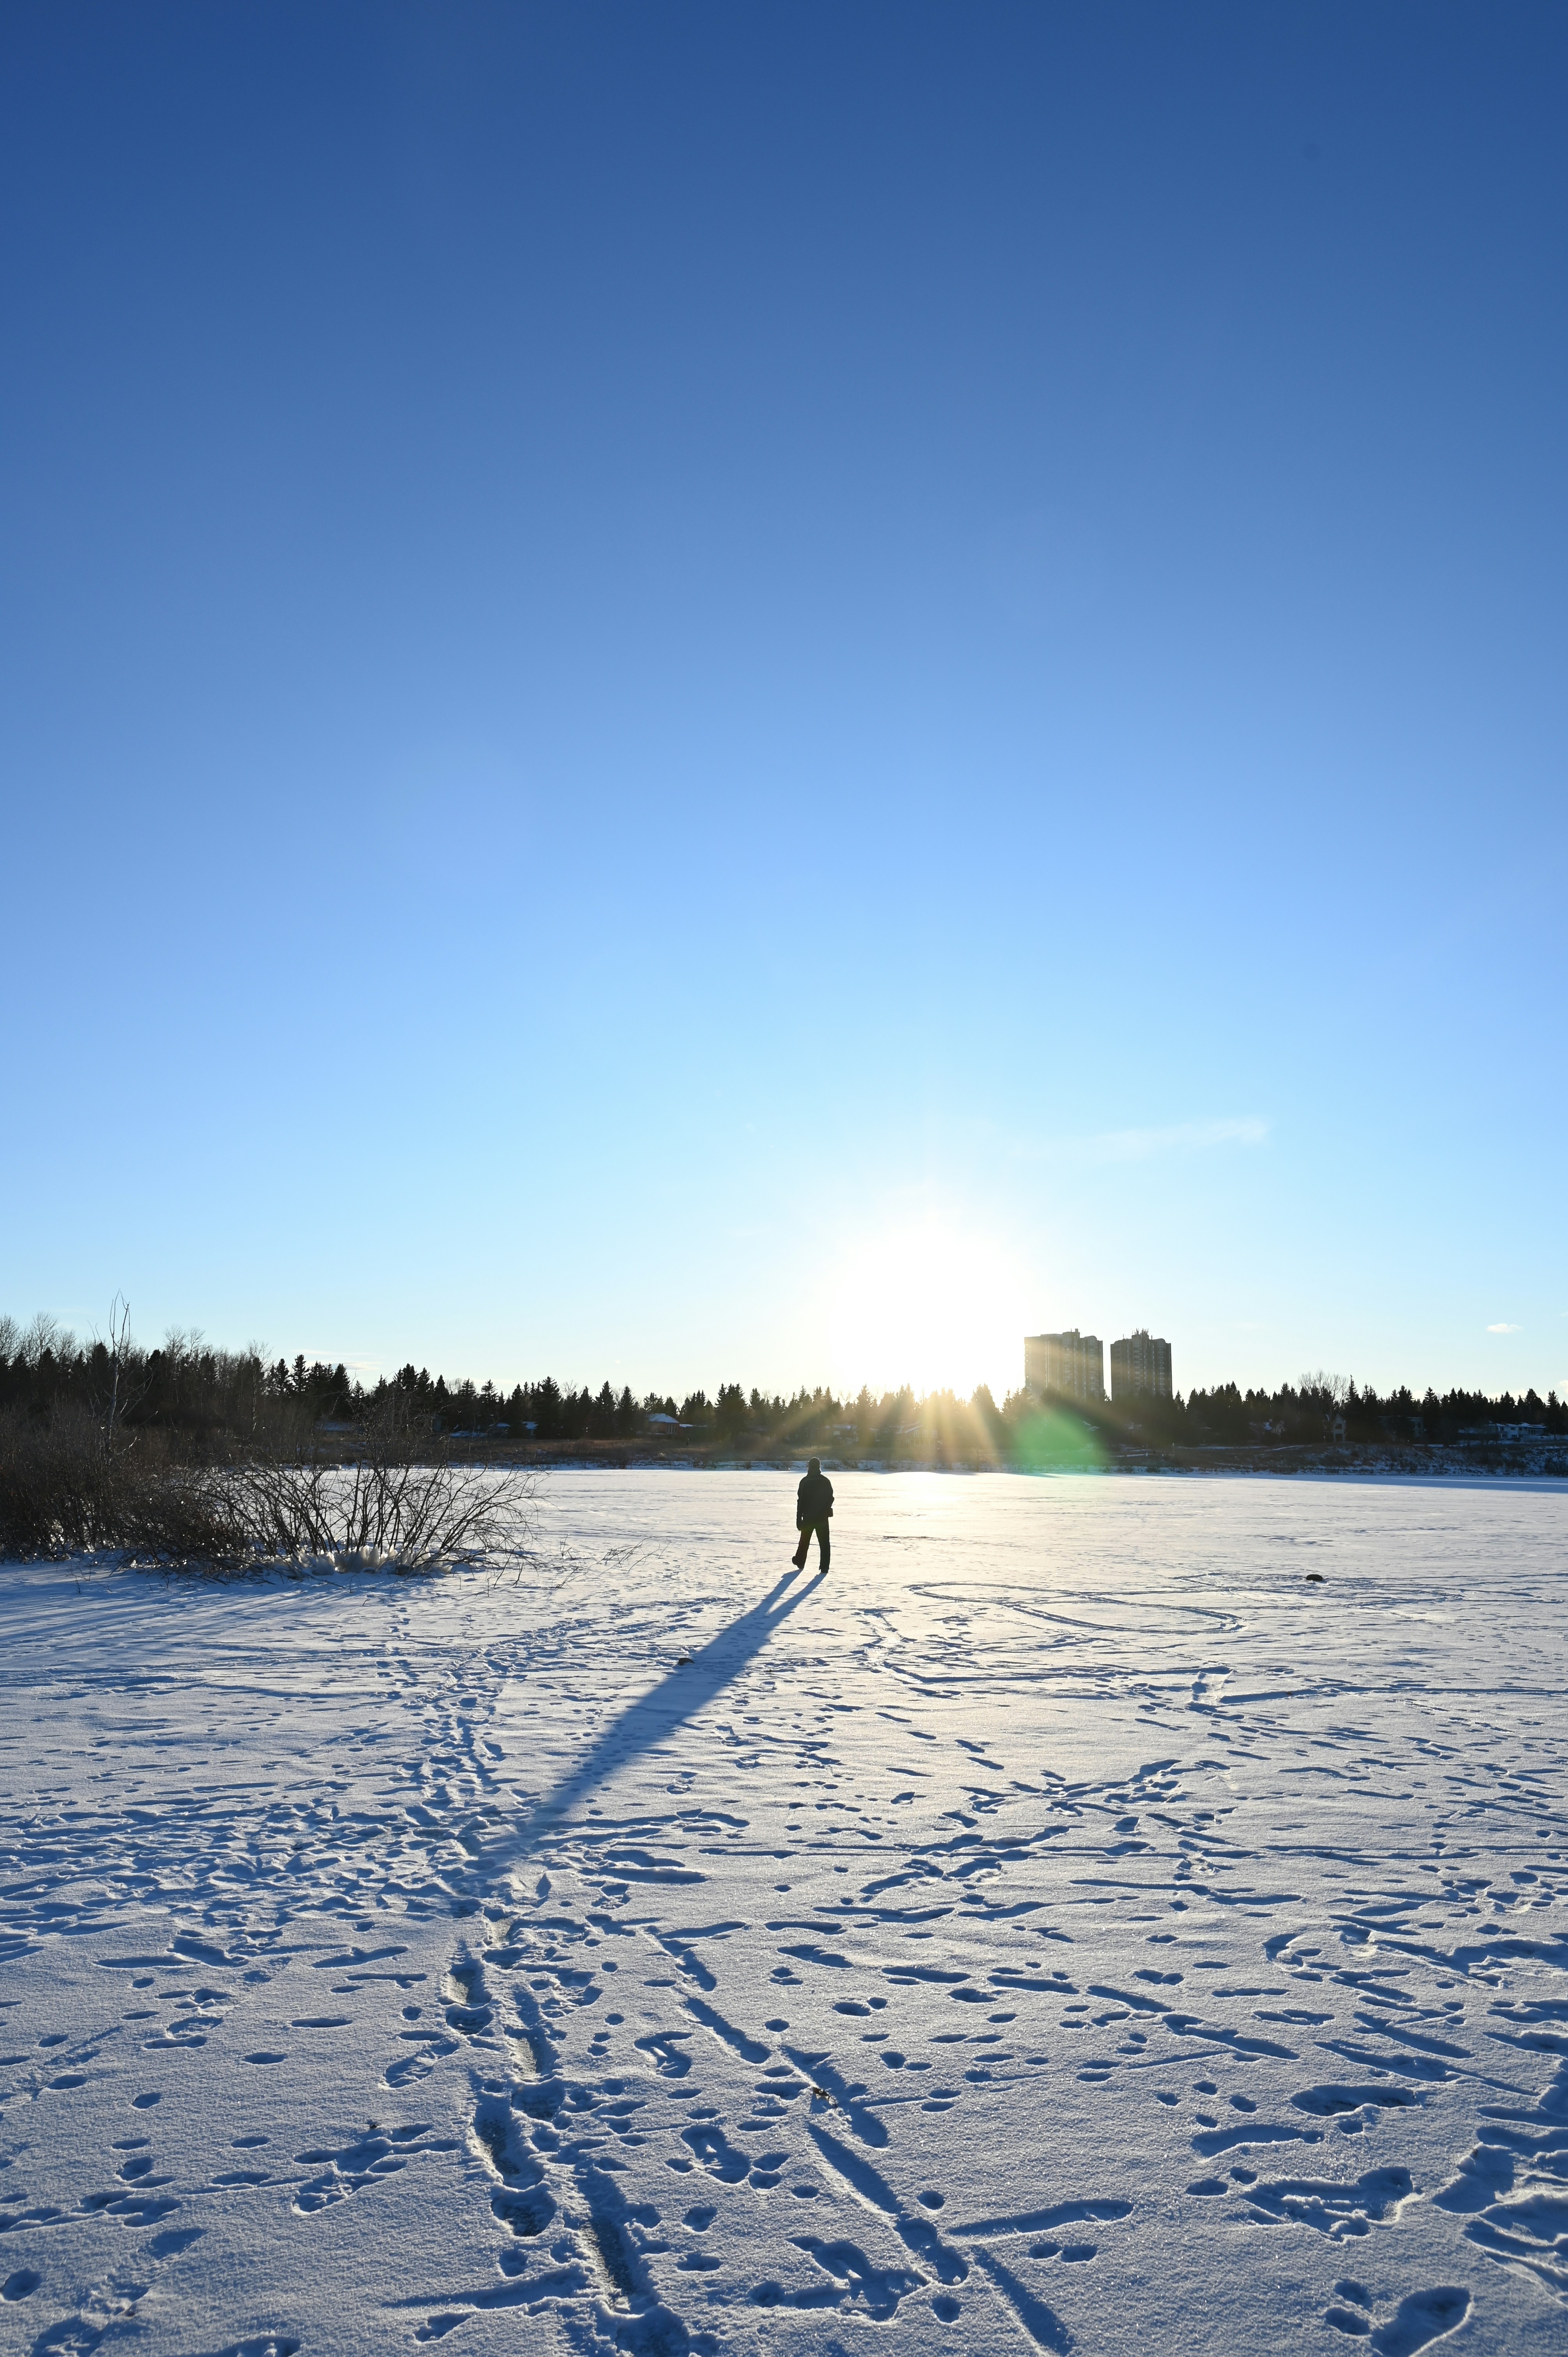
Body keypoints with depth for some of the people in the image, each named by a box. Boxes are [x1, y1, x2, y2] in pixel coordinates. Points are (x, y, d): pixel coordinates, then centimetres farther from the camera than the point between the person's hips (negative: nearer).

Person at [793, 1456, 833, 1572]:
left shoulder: (805, 1482, -9)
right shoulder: (826, 1481, -1)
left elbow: (801, 1500, -9)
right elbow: (831, 1498, 4)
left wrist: (799, 1517, -5)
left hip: (808, 1516, -1)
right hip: (823, 1516, 1)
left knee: (805, 1541, 16)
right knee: (824, 1542, 4)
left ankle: (800, 1562, 24)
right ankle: (824, 1566, -3)